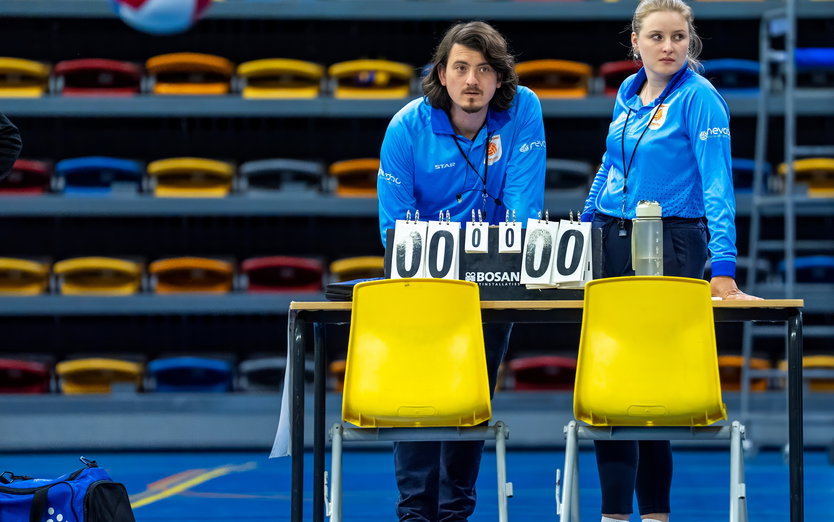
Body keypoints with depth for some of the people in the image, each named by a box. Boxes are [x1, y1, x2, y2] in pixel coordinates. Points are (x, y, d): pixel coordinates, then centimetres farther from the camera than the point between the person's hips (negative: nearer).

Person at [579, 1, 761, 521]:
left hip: (671, 244, -6)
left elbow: (717, 186, -19)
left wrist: (723, 273, -26)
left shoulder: (700, 98, -11)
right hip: (612, 239, 6)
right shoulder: (628, 93, 9)